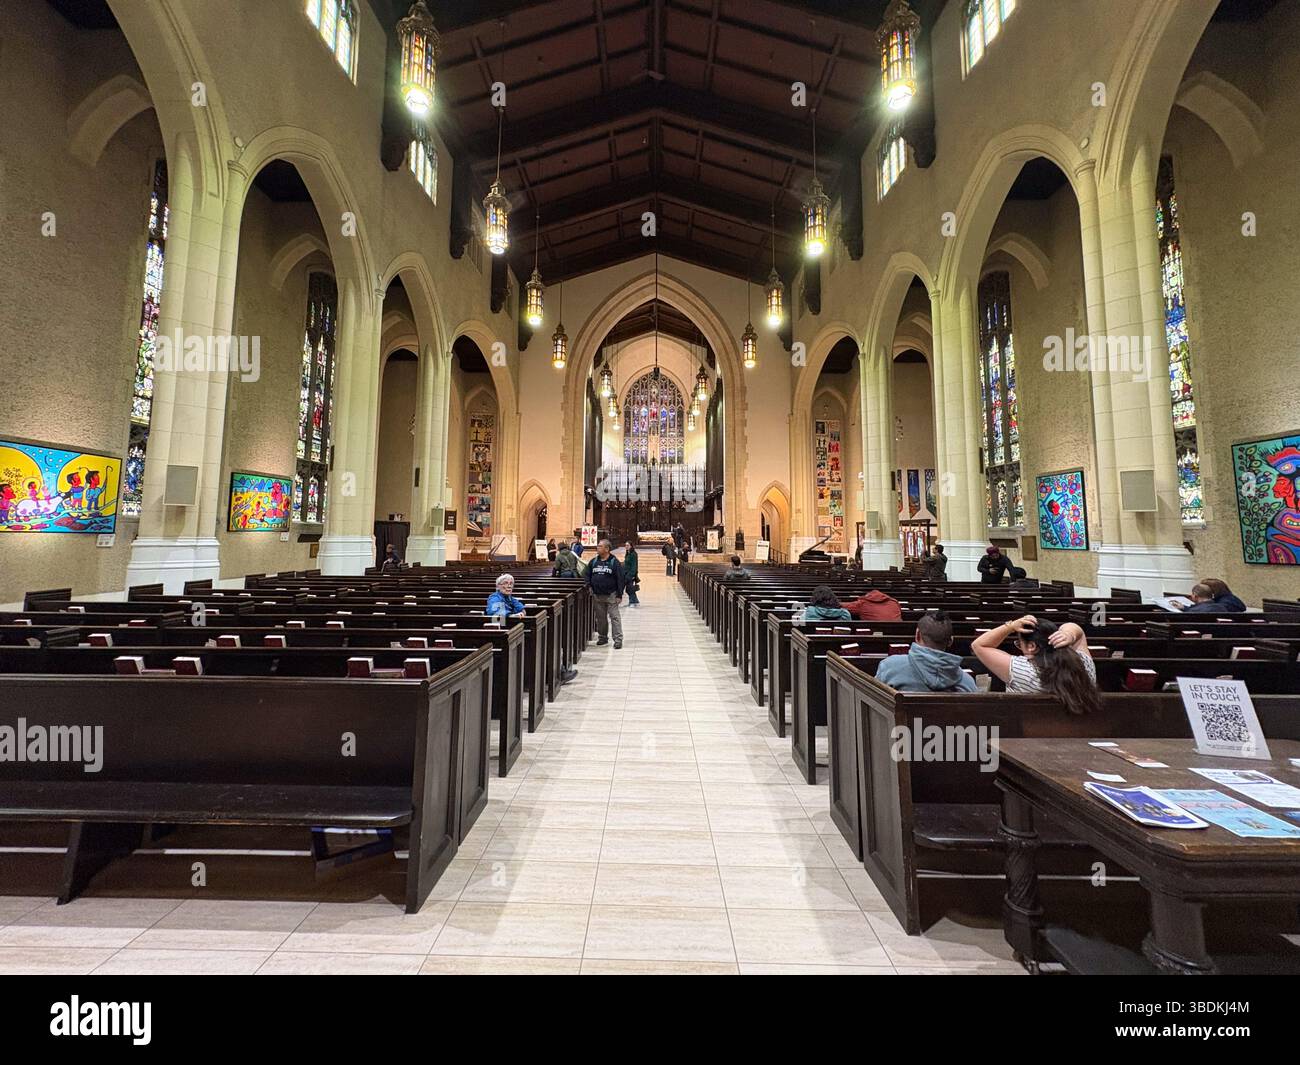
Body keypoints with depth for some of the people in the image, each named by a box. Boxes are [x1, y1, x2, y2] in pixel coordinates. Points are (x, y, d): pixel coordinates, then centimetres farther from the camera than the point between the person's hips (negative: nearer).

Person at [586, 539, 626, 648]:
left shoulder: (614, 562, -6)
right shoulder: (593, 562, 8)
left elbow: (620, 579, -8)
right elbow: (588, 576, 17)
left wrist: (619, 594, -12)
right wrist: (589, 587, 3)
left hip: (611, 595, -5)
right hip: (597, 596, 5)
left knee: (614, 617, -4)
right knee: (600, 617, 14)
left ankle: (618, 639, -1)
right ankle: (602, 637, 27)